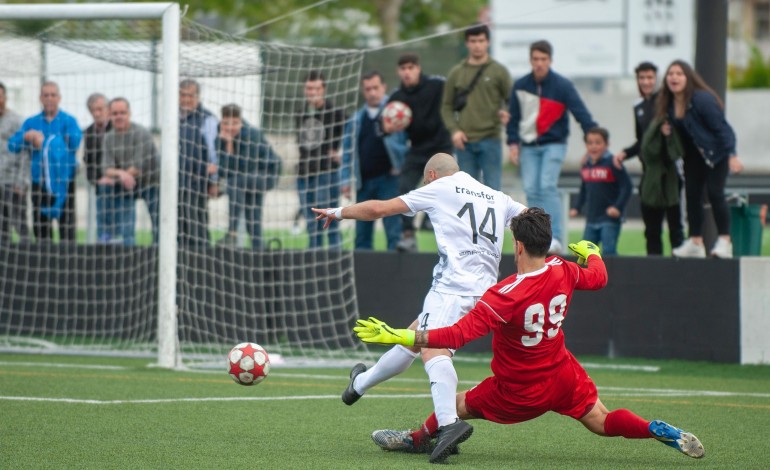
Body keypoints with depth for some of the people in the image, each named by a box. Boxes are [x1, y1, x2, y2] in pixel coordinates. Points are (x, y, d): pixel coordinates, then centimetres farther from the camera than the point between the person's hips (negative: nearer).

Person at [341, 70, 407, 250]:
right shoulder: (356, 119, 15)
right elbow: (348, 151, 15)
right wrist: (346, 180, 7)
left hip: (389, 177, -5)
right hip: (364, 180, 5)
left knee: (393, 228, -8)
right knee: (362, 233, 7)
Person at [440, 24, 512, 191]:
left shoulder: (499, 71, 3)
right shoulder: (456, 73, 10)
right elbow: (447, 106, 11)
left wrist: (506, 114, -19)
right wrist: (454, 130, -3)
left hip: (490, 140, -3)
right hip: (464, 142, 3)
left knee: (493, 189, -3)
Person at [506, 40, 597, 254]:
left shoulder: (562, 86, -7)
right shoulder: (520, 86, 3)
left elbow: (581, 113, -12)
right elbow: (514, 117, 10)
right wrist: (513, 143, 0)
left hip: (554, 144, -4)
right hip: (528, 146, 4)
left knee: (548, 186, -19)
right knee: (532, 190, -2)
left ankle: (555, 238, -21)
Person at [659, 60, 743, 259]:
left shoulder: (702, 100, -23)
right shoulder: (668, 104, -2)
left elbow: (722, 128, -22)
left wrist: (732, 155, -29)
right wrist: (666, 129, -10)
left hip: (716, 152, -7)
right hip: (693, 153, 7)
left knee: (715, 192, -14)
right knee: (692, 194, 3)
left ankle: (724, 241, -8)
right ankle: (695, 243, 10)